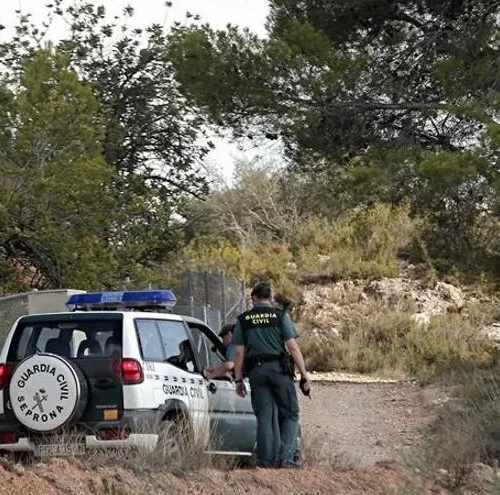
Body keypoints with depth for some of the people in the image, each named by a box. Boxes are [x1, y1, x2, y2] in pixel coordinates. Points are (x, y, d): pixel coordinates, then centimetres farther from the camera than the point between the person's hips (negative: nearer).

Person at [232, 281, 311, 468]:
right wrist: (304, 375, -2)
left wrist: (238, 379, 11)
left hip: (256, 371, 2)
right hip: (279, 369, -2)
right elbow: (292, 347, -3)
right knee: (290, 414, 5)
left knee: (264, 417, 6)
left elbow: (239, 352, 6)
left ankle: (266, 461, 2)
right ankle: (286, 457, -9)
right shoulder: (280, 316, 2)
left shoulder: (243, 320, 9)